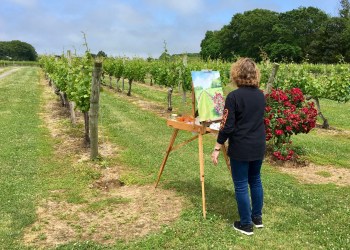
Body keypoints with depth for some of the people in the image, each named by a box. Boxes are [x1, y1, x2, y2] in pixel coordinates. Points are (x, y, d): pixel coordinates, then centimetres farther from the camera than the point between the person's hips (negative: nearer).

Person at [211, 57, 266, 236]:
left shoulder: (234, 96, -17)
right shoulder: (261, 95, 4)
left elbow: (227, 126, -17)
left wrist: (217, 149, -9)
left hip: (241, 148, -7)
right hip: (258, 146, 7)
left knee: (241, 185, 6)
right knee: (255, 181, 21)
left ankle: (246, 225, 16)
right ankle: (257, 217, 33)